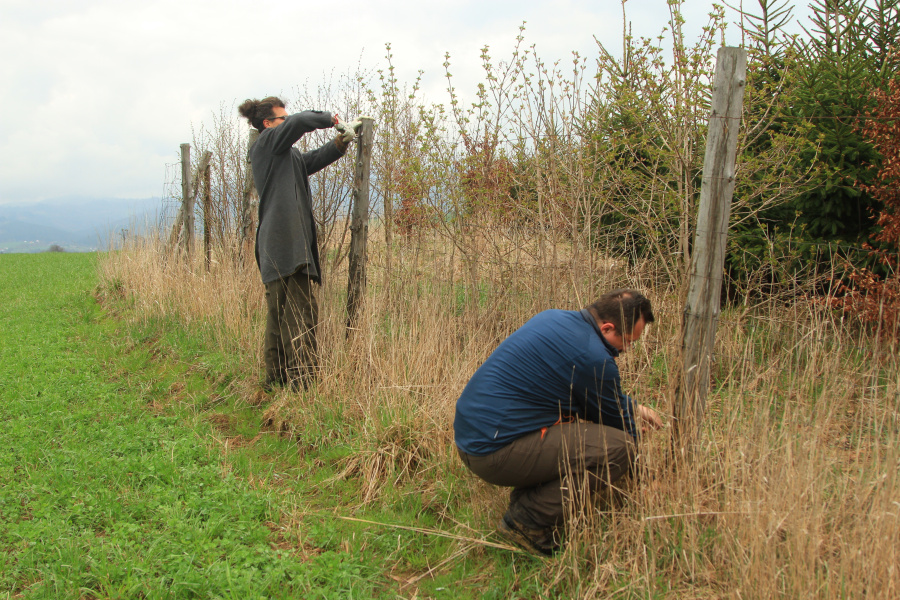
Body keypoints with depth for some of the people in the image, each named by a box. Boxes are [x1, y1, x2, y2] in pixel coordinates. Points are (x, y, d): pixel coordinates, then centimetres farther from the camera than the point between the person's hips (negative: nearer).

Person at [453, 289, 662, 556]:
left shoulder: (554, 319, 12)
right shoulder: (593, 358, -16)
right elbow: (615, 422, 2)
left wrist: (633, 407, 29)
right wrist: (637, 431, 22)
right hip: (496, 452, -10)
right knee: (619, 448, -13)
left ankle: (526, 497, 15)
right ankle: (528, 520, -5)